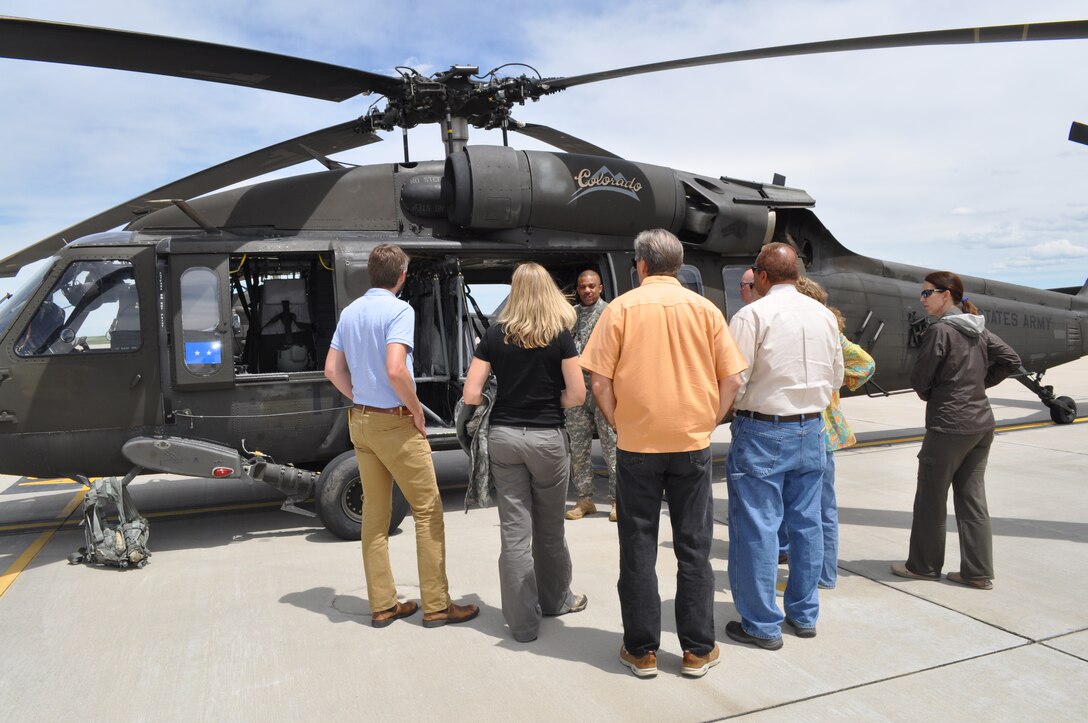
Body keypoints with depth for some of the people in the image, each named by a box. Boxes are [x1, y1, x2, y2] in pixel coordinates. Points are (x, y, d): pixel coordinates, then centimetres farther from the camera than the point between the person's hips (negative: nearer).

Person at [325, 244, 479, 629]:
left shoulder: (350, 312, 9)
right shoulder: (399, 310, -14)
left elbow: (333, 369, 11)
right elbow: (395, 369, -26)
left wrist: (360, 400, 13)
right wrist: (416, 410, -12)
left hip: (360, 420, 8)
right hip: (395, 422, -8)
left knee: (375, 511, 12)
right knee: (428, 510, 2)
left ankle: (382, 604, 19)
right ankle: (436, 605, 8)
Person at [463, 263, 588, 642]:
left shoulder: (494, 336, -1)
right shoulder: (560, 336, -6)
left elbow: (471, 395, -4)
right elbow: (576, 394, -8)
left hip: (503, 436, 1)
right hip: (547, 438, -1)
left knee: (514, 531, 7)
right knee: (549, 527, 16)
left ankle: (523, 620, 15)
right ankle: (555, 599, 36)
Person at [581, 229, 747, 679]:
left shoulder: (622, 308, -4)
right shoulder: (705, 309, 1)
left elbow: (600, 380, -8)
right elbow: (731, 378, 1)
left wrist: (618, 424, 5)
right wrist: (707, 424, 9)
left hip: (636, 444, -1)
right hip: (692, 444, 2)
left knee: (638, 549, 9)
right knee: (694, 548, 11)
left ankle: (641, 651, 18)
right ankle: (697, 650, 21)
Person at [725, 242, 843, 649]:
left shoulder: (753, 315, -13)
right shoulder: (824, 315, 7)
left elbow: (734, 381, -17)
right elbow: (836, 377, 13)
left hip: (763, 432, -6)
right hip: (811, 430, 7)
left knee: (757, 528, 2)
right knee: (806, 523, 15)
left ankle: (763, 625, 10)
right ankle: (804, 614, 28)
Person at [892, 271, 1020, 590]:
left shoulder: (940, 331, -15)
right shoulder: (979, 330, 8)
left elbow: (919, 378, -12)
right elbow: (1011, 360, 14)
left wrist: (928, 394, 8)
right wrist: (980, 383, 12)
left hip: (949, 426, -8)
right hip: (982, 424, 8)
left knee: (930, 499, 6)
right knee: (972, 498, 12)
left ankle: (924, 565, 17)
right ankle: (978, 572, 17)